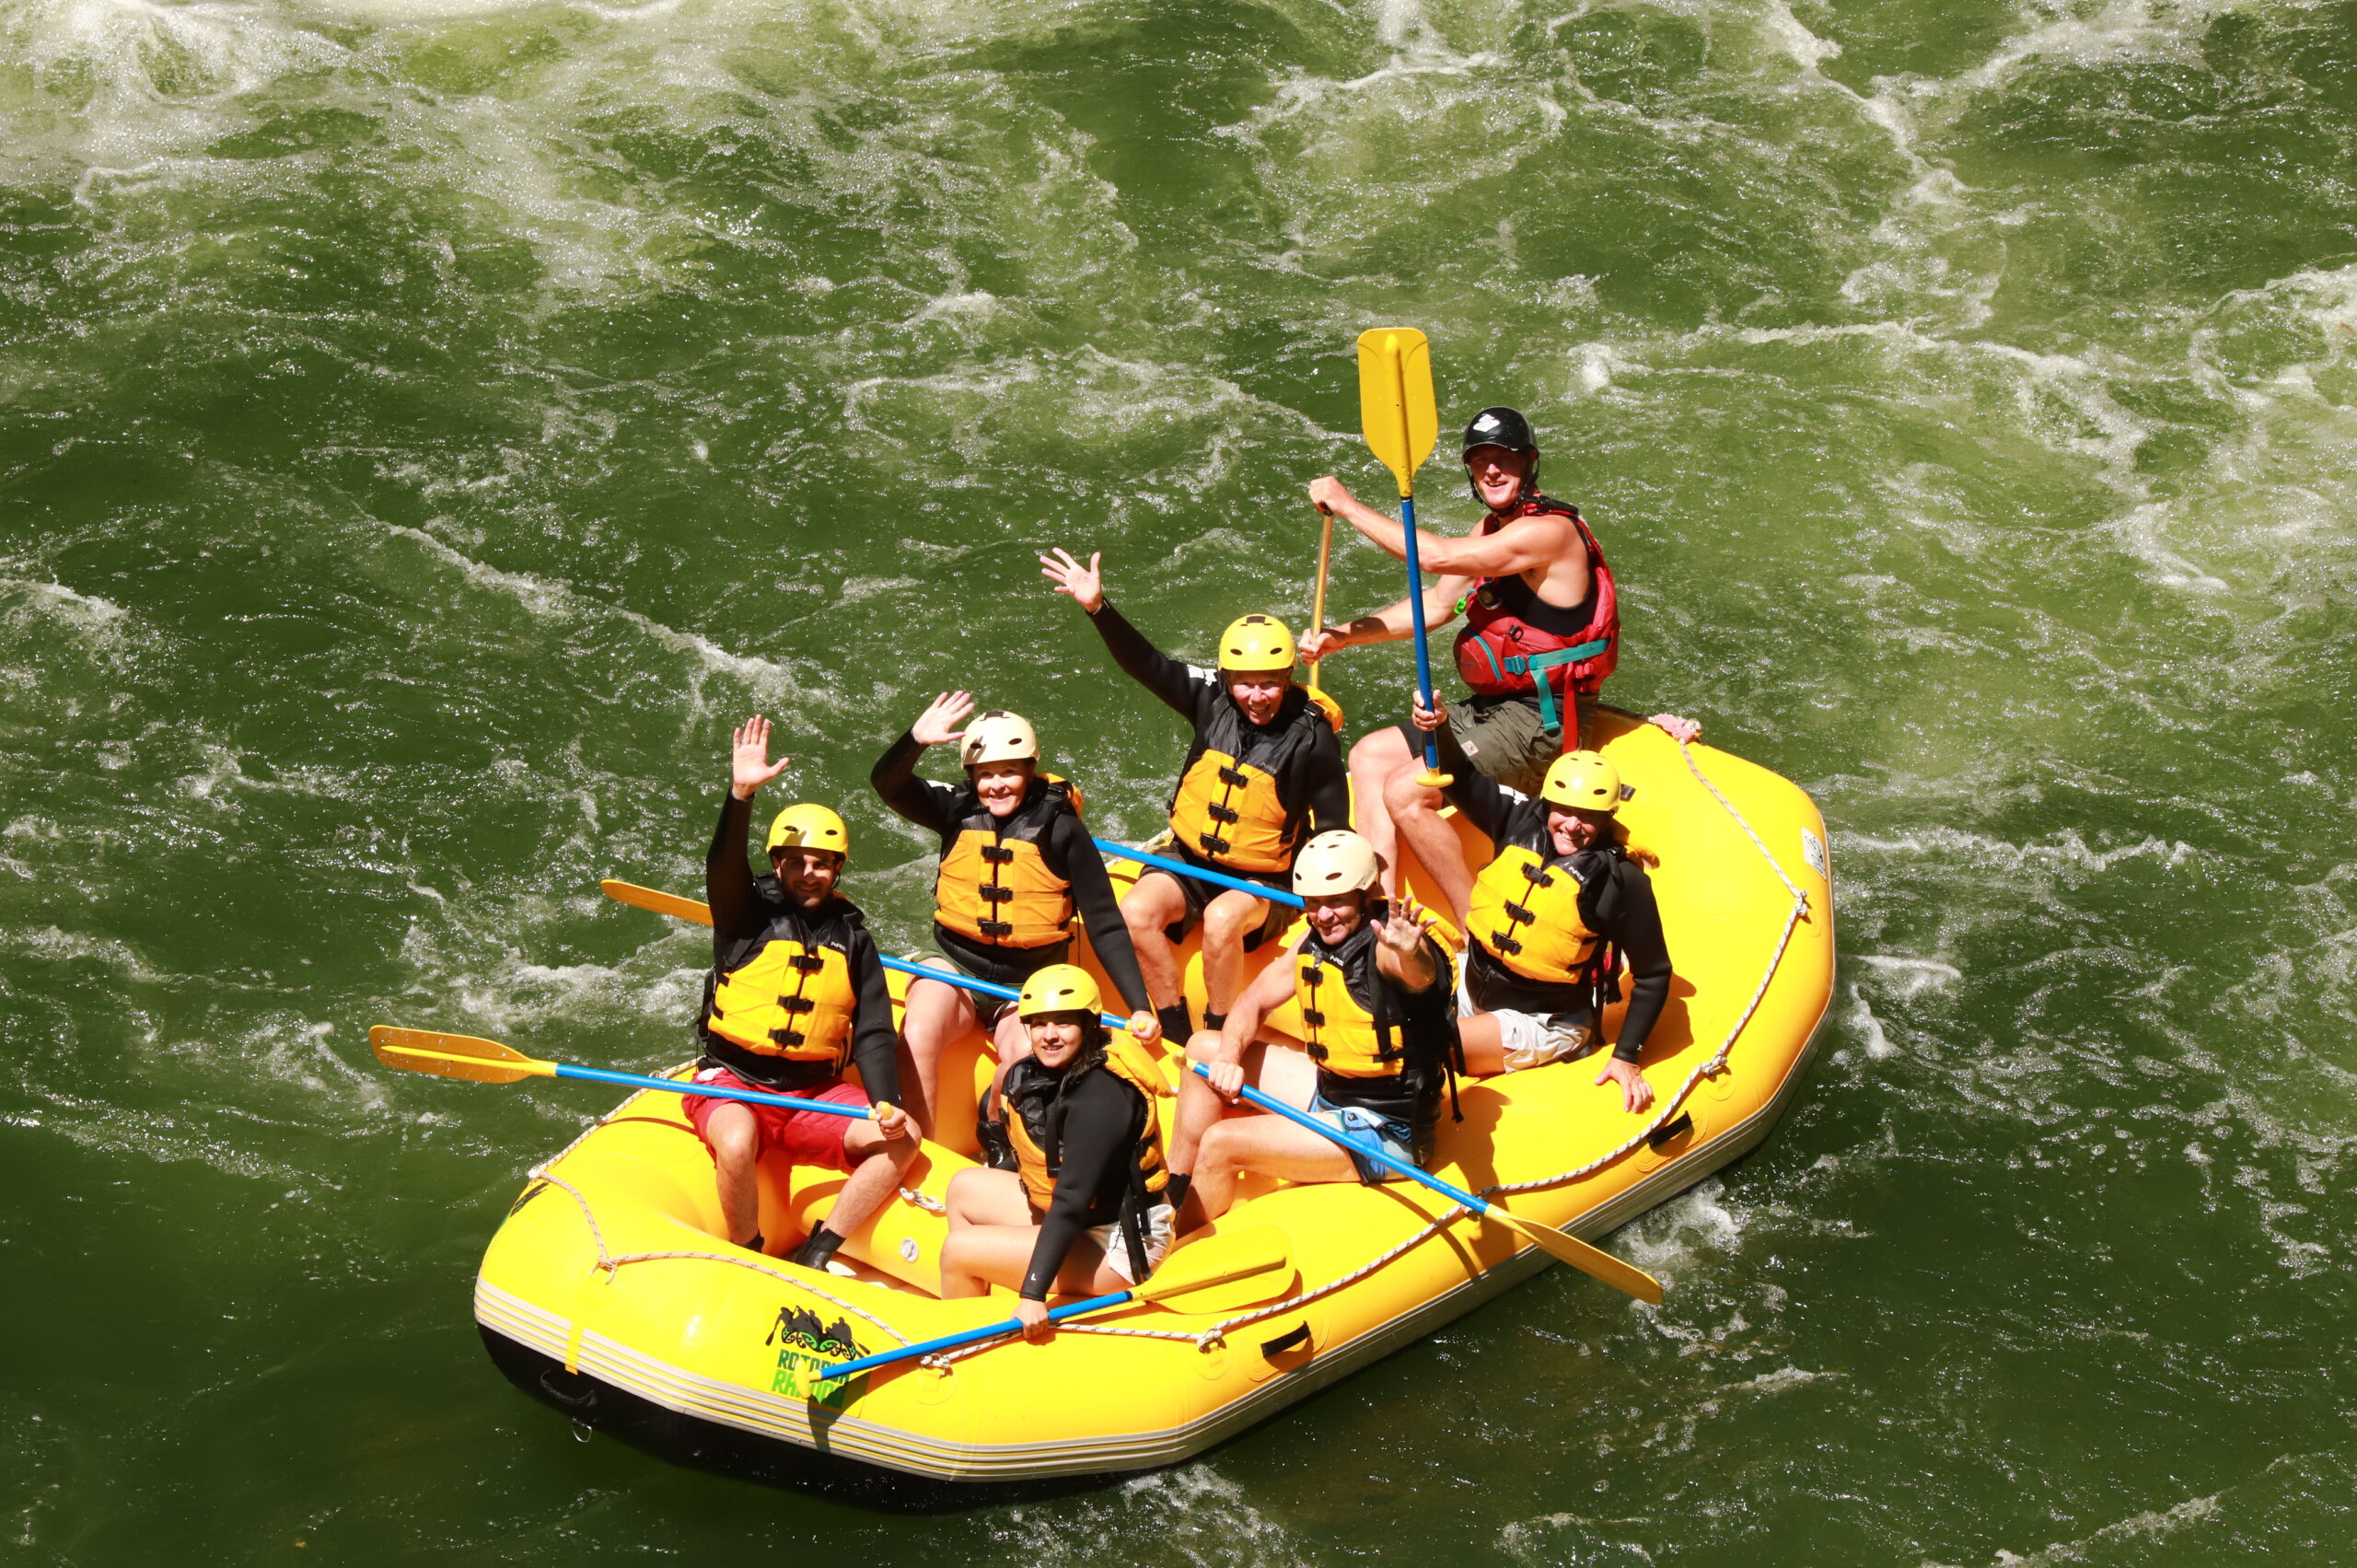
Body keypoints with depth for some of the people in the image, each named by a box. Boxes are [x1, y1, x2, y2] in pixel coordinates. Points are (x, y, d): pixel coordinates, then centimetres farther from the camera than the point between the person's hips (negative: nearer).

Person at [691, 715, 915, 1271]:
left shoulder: (852, 938, 10)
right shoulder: (750, 915, 0)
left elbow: (873, 1033, 6)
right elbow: (723, 868, -23)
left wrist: (886, 1103, -12)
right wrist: (740, 794, -41)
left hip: (815, 1095, 4)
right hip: (733, 1081, -4)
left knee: (901, 1142, -16)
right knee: (738, 1142, -36)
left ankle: (816, 1254, -9)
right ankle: (747, 1258, -11)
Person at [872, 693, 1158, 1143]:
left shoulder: (1060, 830, -9)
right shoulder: (959, 811, -2)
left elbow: (1105, 925, -8)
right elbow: (887, 784, -16)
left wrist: (1139, 1007, -14)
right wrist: (917, 739, -38)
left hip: (1027, 987, -2)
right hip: (955, 969, 2)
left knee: (1029, 1056, -31)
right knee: (917, 1037, -27)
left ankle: (996, 1124, -1)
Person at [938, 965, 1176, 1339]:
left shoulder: (1099, 1097, -27)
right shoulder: (1035, 1073, 0)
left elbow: (1072, 1203, -30)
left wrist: (1033, 1293, -32)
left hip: (1119, 1246, -10)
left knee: (958, 1252, -12)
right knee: (964, 1188, 19)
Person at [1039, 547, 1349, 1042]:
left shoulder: (1310, 737, -12)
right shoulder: (1212, 702, -3)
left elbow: (1332, 826, -5)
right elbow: (1147, 663, -7)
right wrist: (1098, 608, -21)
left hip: (1262, 882, -4)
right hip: (1189, 861, 4)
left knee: (1222, 918, -36)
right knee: (1137, 910, -25)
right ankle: (1179, 1035, -15)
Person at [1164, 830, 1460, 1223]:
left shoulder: (1384, 944, -24)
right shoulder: (1315, 941, 2)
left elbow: (1421, 976, -48)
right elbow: (1255, 1000, 11)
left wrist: (1409, 953, -72)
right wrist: (1228, 1058, -9)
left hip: (1385, 1133, -10)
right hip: (1330, 1092, 10)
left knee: (1219, 1145, -18)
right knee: (1204, 1049, 14)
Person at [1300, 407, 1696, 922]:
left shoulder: (1549, 531, -21)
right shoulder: (1491, 528, 12)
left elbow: (1437, 556, -30)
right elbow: (1436, 605, 13)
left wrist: (1347, 506, -22)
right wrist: (1346, 635, 0)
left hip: (1539, 724, -10)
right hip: (1495, 706, 10)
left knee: (1404, 793, -20)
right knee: (1369, 757, 7)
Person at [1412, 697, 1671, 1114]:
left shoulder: (1621, 880, -20)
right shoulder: (1522, 821, -8)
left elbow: (1653, 975, -13)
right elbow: (1464, 783, 1)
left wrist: (1626, 1058, -14)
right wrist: (1441, 729, -19)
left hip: (1541, 1024, -6)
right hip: (1475, 983, 7)